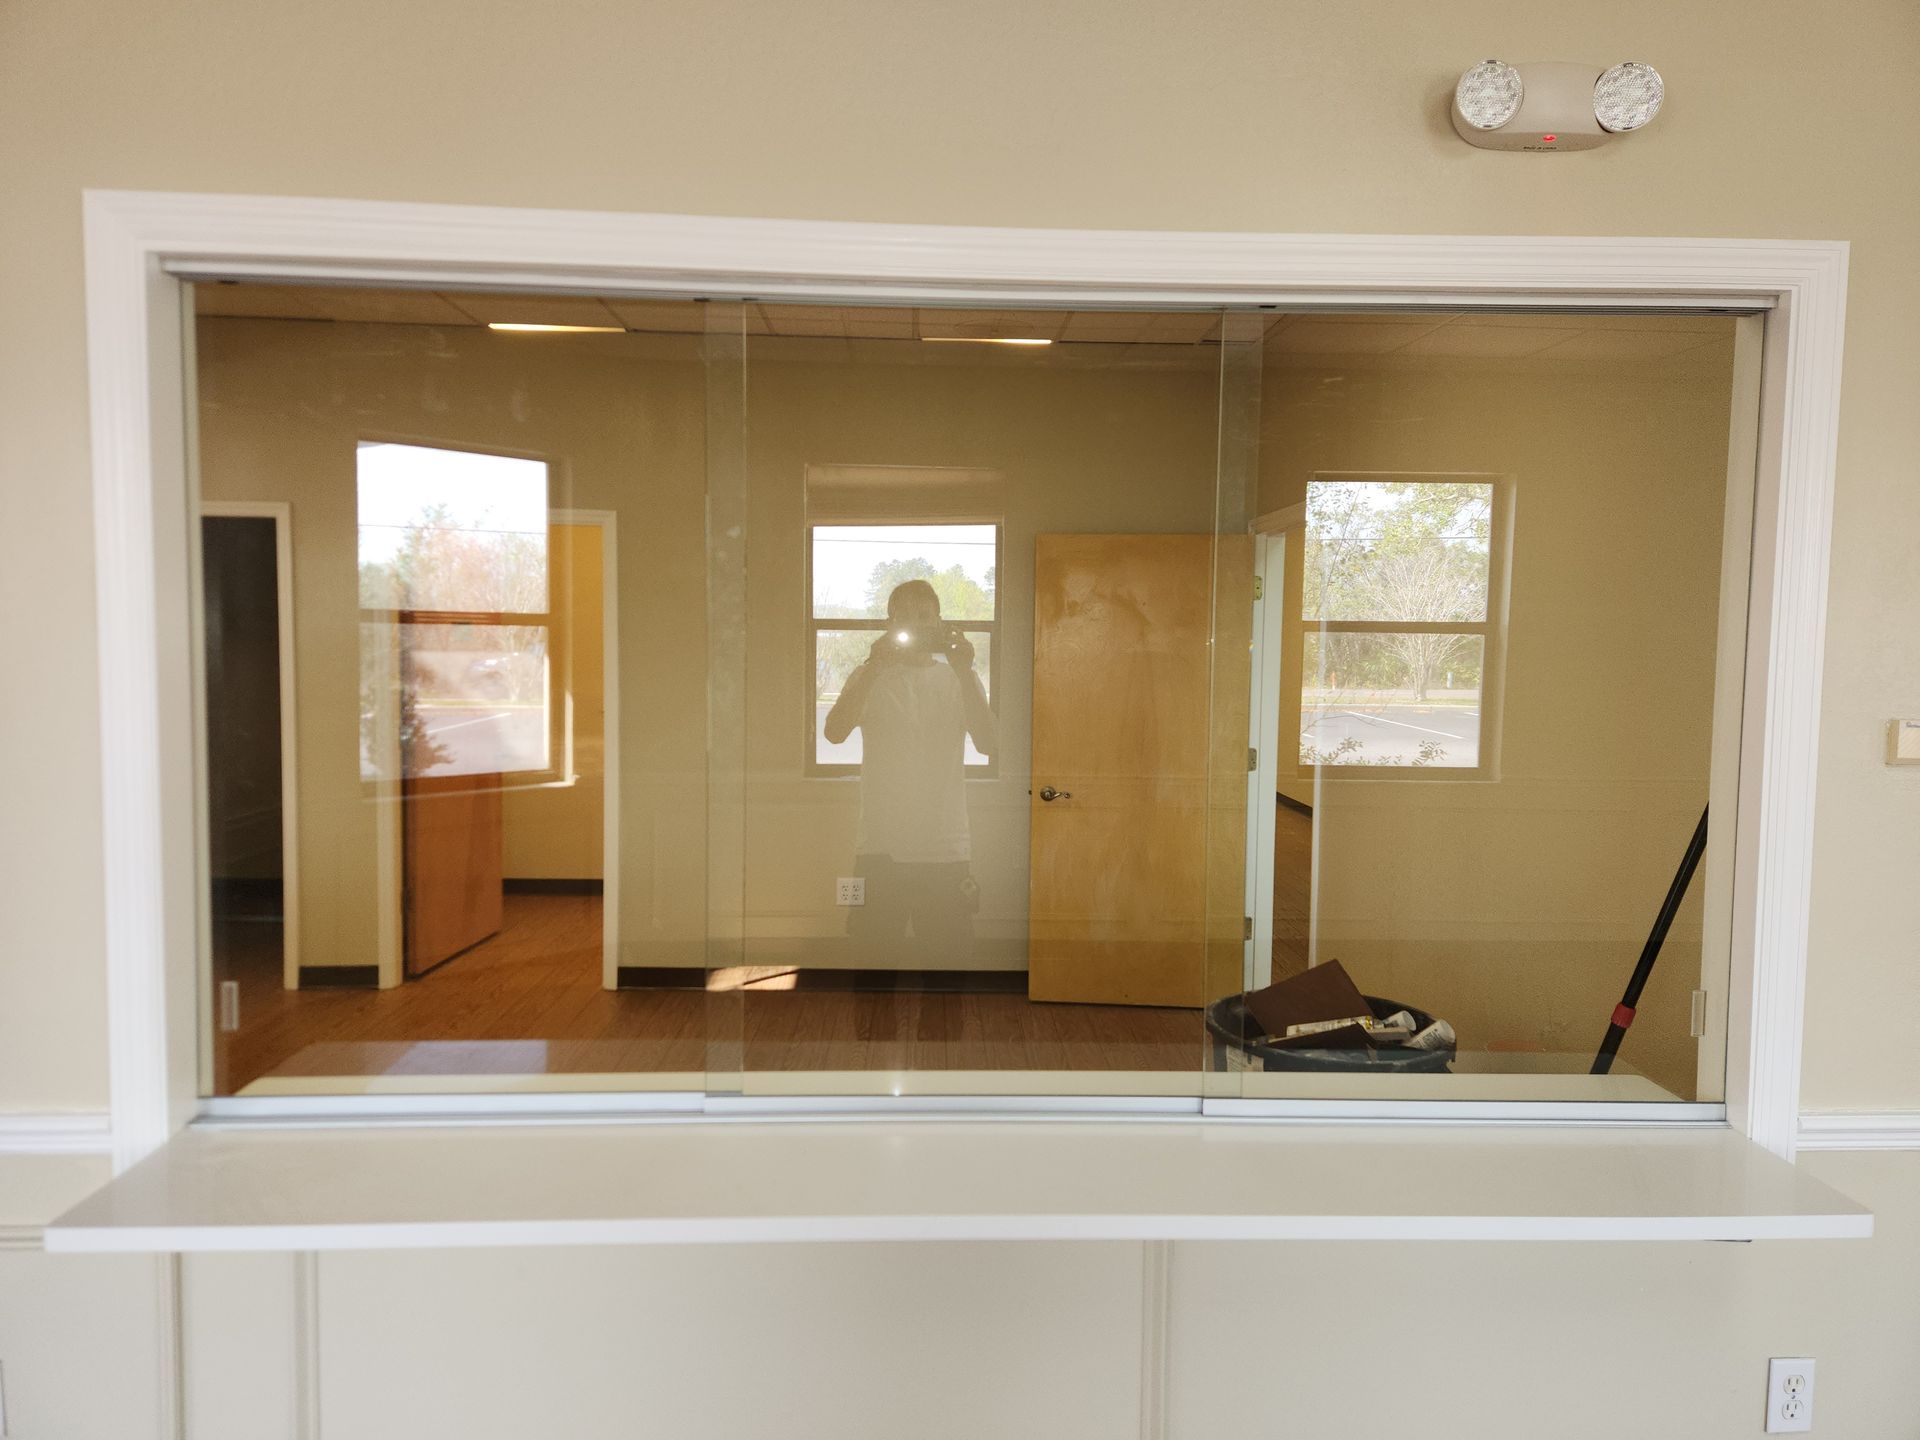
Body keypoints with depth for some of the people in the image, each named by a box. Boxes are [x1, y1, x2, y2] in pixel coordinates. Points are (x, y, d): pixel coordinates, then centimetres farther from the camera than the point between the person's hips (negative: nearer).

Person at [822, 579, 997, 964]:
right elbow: (834, 731, -11)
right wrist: (874, 666, -18)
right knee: (878, 960, 6)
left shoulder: (959, 679, 7)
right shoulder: (869, 676, 6)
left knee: (942, 960, 7)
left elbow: (989, 743, -8)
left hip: (946, 849, 1)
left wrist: (964, 671, -15)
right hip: (881, 847, 0)